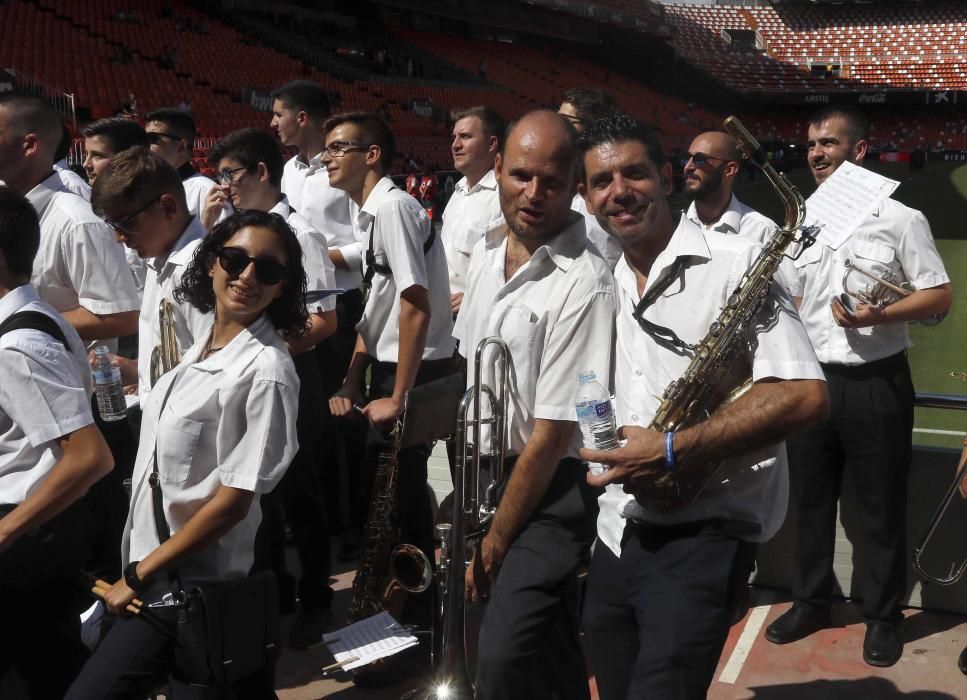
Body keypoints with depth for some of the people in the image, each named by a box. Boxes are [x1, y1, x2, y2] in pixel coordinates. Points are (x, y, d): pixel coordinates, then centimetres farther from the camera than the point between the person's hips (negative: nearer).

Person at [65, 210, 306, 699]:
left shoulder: (266, 370, -21)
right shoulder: (206, 342, 4)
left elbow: (235, 499, -20)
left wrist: (138, 574, -14)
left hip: (185, 583, -7)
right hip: (152, 561, 8)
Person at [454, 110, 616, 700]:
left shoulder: (583, 285, -21)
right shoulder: (487, 251, 4)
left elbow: (551, 435, -19)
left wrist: (495, 543, -13)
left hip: (548, 490, -7)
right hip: (487, 472, 7)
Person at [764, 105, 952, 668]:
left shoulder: (899, 218, -6)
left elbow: (940, 296, -7)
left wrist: (878, 315, -22)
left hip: (877, 382, -4)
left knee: (883, 506, 6)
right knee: (811, 498, 14)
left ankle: (884, 617, 21)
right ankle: (811, 602, 29)